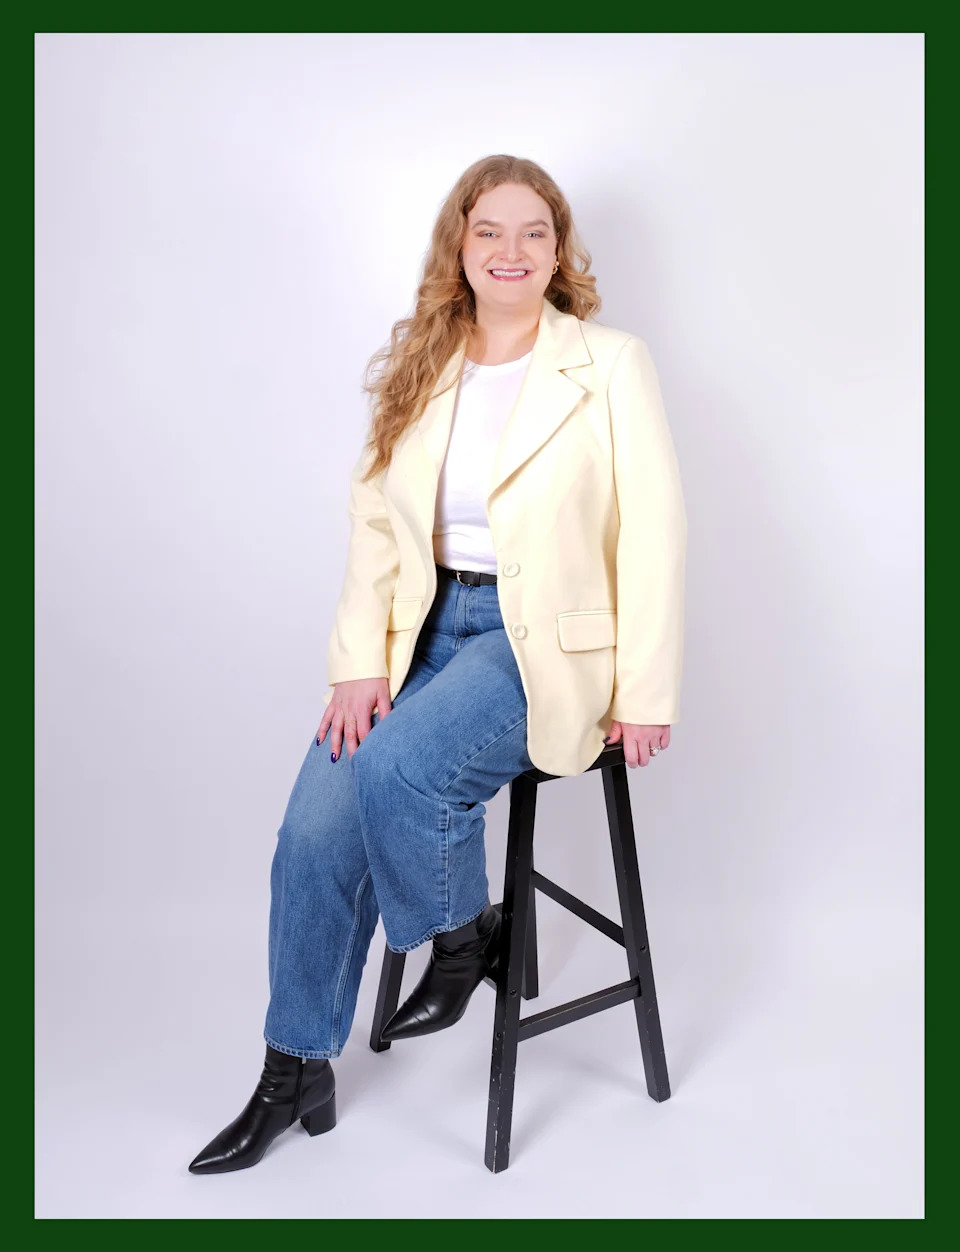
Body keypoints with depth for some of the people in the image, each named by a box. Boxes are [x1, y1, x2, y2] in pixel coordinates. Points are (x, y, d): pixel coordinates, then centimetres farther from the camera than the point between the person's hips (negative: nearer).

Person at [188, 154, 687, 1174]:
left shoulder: (611, 365, -2)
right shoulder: (417, 370, 10)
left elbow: (654, 536, -5)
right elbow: (375, 519, 6)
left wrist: (644, 696, -9)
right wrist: (358, 663, -6)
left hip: (546, 639, -4)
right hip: (428, 626, 4)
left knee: (396, 769, -29)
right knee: (314, 828, -11)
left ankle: (461, 940, 4)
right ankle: (295, 1075, 9)